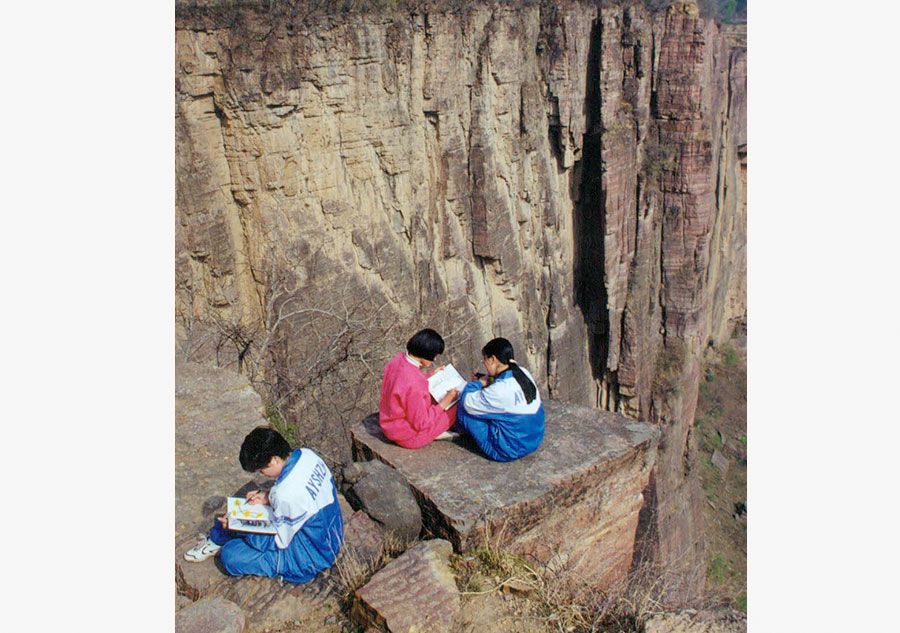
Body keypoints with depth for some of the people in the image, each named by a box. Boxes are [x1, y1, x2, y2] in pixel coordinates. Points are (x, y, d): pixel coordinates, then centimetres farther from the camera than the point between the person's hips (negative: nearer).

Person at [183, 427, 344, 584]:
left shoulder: (288, 495, -36)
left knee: (230, 556, -9)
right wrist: (270, 497, -1)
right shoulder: (305, 454, -11)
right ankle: (215, 540, 37)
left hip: (310, 557, -9)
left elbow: (278, 542, -20)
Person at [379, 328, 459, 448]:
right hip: (408, 437, -9)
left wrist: (430, 375, 12)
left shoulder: (398, 359, -9)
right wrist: (444, 403, -17)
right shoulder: (413, 383, -35)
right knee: (456, 408, -1)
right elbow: (422, 423, -25)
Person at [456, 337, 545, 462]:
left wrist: (478, 383, 1)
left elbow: (467, 402, -15)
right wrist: (485, 381, 10)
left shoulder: (500, 389, -28)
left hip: (510, 451, -9)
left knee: (463, 411, -4)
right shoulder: (523, 373, -2)